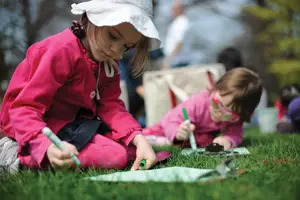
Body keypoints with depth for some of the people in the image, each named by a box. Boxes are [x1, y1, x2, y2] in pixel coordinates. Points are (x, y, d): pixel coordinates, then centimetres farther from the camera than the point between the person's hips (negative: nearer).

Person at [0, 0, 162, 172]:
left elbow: (110, 105, -8)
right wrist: (48, 147, -48)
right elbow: (25, 108, -29)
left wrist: (139, 139, -27)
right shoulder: (63, 51, -24)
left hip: (73, 121, 9)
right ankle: (21, 155, -13)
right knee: (116, 156, -21)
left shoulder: (108, 61, 3)